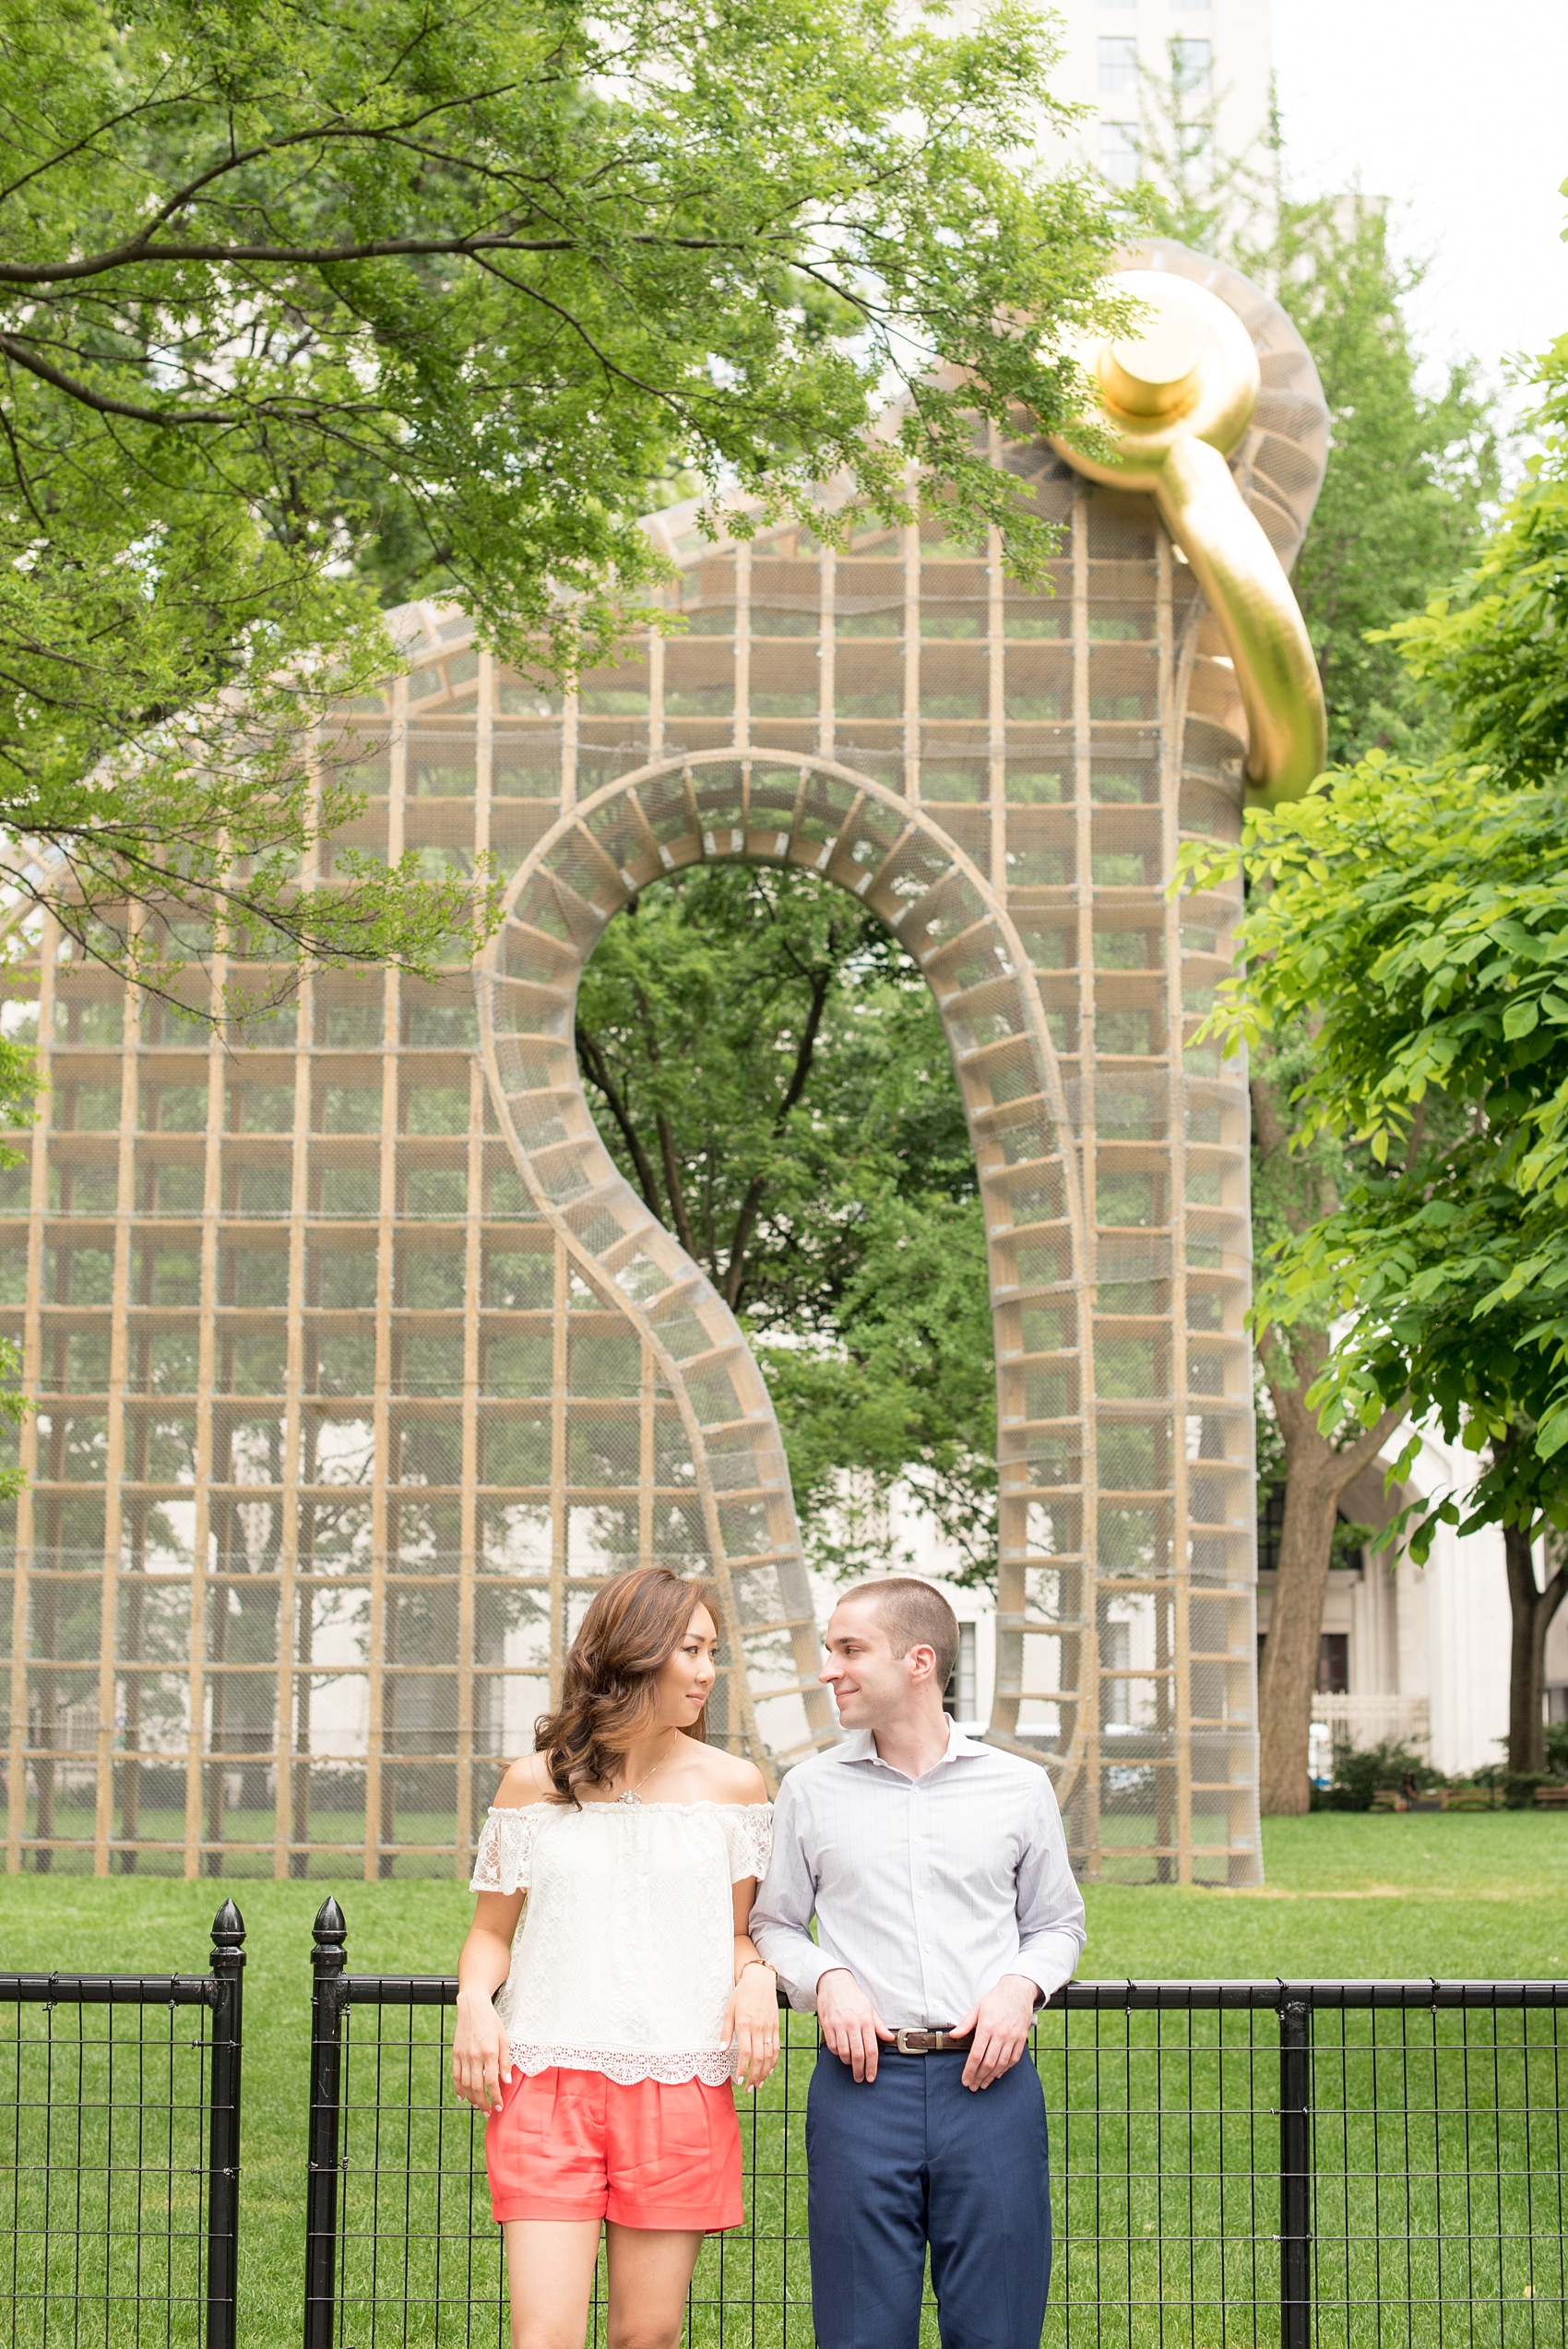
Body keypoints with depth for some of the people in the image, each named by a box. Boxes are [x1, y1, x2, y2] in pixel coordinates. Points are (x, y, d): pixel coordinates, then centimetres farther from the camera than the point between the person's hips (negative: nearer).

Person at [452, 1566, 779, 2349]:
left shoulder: (733, 1785, 7)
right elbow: (492, 1930, 14)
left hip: (680, 2087, 1)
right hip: (547, 2080, -1)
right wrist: (473, 2000, -6)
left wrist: (756, 1978, -8)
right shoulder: (535, 1782, 6)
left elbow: (742, 1931, 14)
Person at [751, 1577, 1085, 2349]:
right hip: (863, 2083, 0)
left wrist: (1021, 1986, -4)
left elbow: (1058, 1923, 17)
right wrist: (827, 1981, -5)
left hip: (989, 2081, 0)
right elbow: (774, 1924, 14)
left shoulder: (1018, 1786, 7)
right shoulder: (810, 1790, 8)